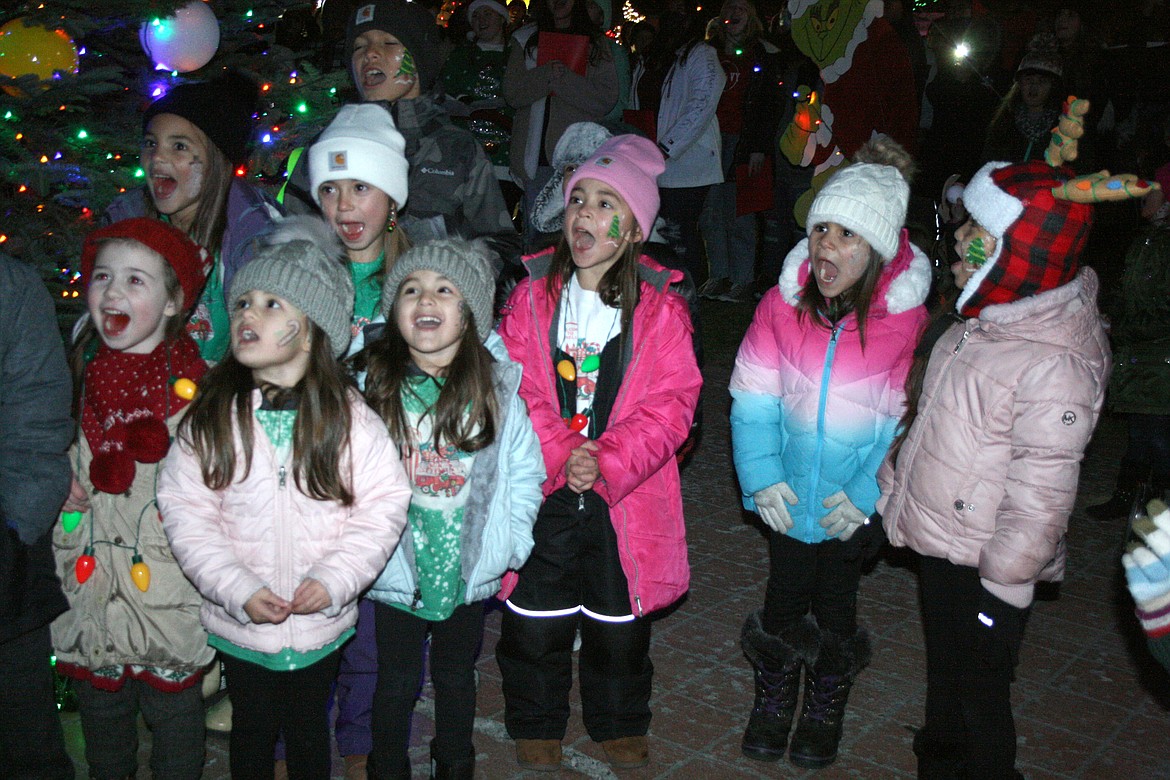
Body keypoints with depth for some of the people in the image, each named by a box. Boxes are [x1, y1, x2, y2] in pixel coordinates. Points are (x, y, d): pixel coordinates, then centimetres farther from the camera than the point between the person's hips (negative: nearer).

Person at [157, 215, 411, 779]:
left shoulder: (348, 416, -9)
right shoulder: (211, 416, -7)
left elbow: (385, 501, -9)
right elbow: (185, 510, -8)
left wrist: (334, 580, -19)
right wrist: (238, 590, -17)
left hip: (321, 623, 0)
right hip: (240, 621, 1)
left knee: (308, 727, 18)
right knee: (252, 727, 18)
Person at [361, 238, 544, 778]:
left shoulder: (496, 389, -8)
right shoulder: (373, 388, -10)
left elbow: (525, 472, -4)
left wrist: (509, 542, -9)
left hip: (470, 571, 1)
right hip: (395, 571, -1)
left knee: (456, 675, 22)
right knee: (396, 680, 15)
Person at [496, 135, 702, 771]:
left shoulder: (661, 311, -5)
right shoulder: (531, 298, -2)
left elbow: (671, 403, -9)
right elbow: (513, 387, -7)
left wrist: (607, 463, -20)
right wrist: (559, 456, -19)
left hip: (626, 498, 0)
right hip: (542, 493, 1)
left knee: (620, 625, 16)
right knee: (535, 621, 12)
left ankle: (620, 724, 40)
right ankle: (536, 724, 36)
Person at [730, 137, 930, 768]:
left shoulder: (910, 317, -20)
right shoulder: (785, 301, -13)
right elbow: (753, 397, -7)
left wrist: (866, 493, -16)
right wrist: (761, 477, -14)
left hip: (853, 502, -1)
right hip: (787, 491, 1)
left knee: (835, 603, 18)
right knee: (784, 594, 16)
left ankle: (825, 709, 45)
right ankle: (773, 700, 43)